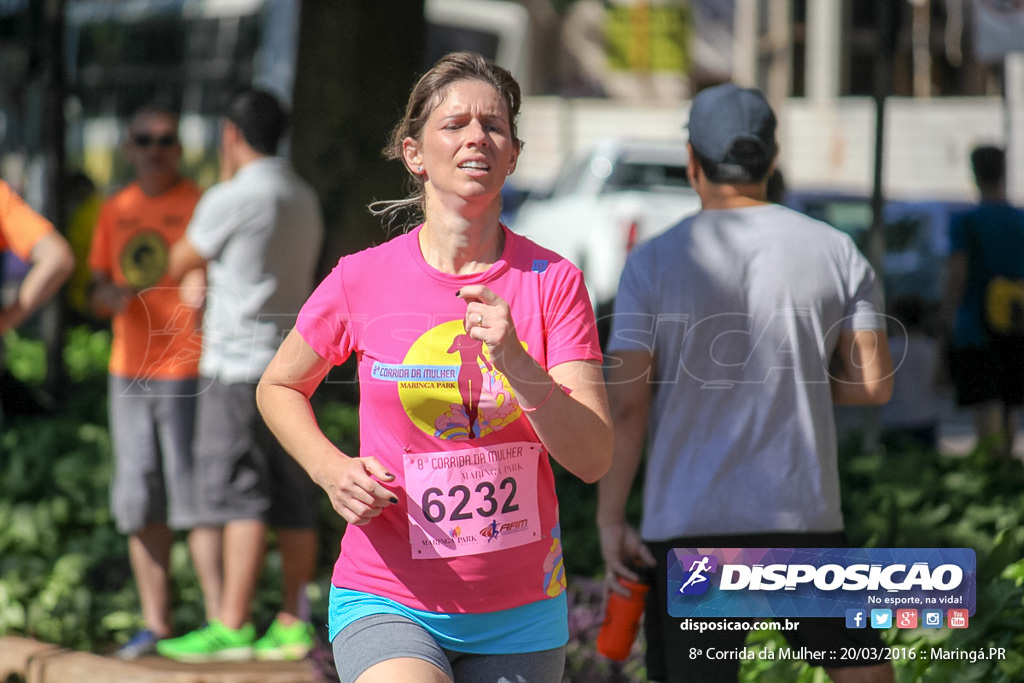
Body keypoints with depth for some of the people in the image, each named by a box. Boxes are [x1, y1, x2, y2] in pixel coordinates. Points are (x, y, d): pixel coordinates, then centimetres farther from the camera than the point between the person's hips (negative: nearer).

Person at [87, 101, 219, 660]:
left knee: (194, 495, -9)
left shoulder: (199, 205, -3)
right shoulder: (114, 212, 14)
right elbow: (96, 294, 16)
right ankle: (155, 622, 12)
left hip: (187, 370, -6)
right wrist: (109, 295, -7)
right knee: (141, 502, 7)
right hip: (129, 372, 6)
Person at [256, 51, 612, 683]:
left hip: (521, 613, 2)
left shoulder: (553, 281, -3)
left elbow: (593, 458, -10)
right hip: (389, 604, -2)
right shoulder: (362, 281, -4)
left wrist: (516, 363, -25)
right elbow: (278, 388, 14)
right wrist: (332, 470, -5)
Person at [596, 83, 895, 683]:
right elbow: (875, 383, 2)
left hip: (690, 526, -1)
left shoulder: (654, 263, -3)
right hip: (805, 519, 1)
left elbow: (626, 402, -7)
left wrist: (611, 520, -3)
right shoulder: (836, 252, 3)